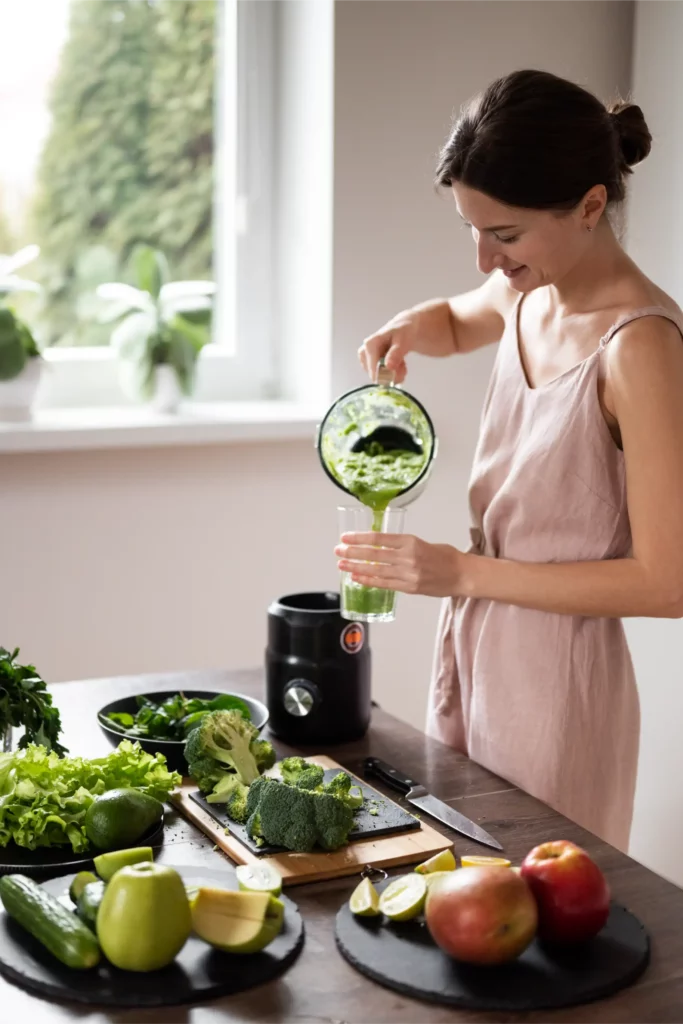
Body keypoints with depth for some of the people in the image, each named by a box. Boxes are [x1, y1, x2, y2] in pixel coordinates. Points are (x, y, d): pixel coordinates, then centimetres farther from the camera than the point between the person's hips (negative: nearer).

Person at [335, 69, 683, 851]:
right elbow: (456, 322, 27)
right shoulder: (525, 296, 1)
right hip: (474, 654, 8)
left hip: (558, 676, -7)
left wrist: (461, 571, -20)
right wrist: (408, 331, 3)